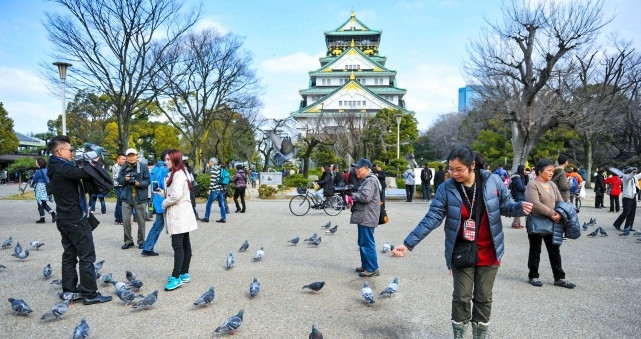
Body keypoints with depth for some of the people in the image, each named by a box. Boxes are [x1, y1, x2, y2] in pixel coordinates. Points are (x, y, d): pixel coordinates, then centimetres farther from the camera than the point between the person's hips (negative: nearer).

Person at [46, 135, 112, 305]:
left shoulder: (55, 168, 11)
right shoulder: (63, 168, -20)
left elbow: (77, 173, 7)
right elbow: (86, 174, -29)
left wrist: (87, 163, -6)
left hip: (64, 219, 10)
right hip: (76, 220, -10)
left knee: (69, 255, 15)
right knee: (87, 257, -5)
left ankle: (69, 289, 21)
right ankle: (90, 294, -1)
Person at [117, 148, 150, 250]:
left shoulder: (143, 167, -1)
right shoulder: (124, 168, 7)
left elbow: (148, 180, -2)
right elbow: (119, 180, 9)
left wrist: (140, 184, -19)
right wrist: (125, 179, -11)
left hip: (140, 198, -2)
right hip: (126, 198, 2)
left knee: (141, 221, 5)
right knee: (126, 220, 2)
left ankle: (141, 241, 19)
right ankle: (128, 241, 16)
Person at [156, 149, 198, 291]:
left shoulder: (178, 174, -14)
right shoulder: (175, 174, 19)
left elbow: (176, 195, -24)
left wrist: (164, 204, -9)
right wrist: (162, 193, 9)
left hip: (180, 213, -11)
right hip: (178, 214, 11)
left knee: (177, 245, -11)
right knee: (184, 244, 11)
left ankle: (176, 277, -10)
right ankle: (184, 274, 17)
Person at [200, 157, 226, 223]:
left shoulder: (213, 169, -9)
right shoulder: (219, 168, 15)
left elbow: (212, 181, -16)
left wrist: (209, 190, -14)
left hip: (215, 189, -8)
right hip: (221, 189, 8)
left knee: (209, 203, 3)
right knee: (221, 204, 6)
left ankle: (206, 218, 10)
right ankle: (223, 218, 5)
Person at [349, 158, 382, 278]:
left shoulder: (370, 180, -14)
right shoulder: (366, 180, 19)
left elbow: (365, 197, -25)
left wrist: (353, 194, -11)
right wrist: (353, 194, 4)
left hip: (367, 218, -11)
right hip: (363, 217, 11)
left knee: (367, 243, -6)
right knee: (363, 243, 17)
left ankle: (372, 269, 0)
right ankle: (365, 265, 27)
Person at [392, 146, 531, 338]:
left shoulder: (493, 181, -9)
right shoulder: (446, 189, -12)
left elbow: (505, 206, 5)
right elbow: (432, 218, -12)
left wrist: (520, 207, -19)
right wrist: (409, 243, -18)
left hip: (488, 253, 1)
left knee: (483, 298, 14)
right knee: (462, 298, 8)